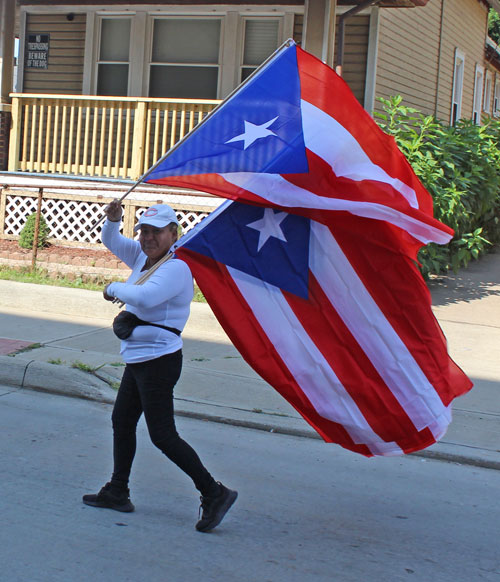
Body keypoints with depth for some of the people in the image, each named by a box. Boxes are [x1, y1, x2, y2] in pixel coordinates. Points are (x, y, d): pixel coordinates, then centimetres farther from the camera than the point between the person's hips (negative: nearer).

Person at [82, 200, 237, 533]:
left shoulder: (176, 268, -18)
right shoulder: (142, 255, 10)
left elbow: (145, 297, -34)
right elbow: (112, 241, 22)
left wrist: (114, 288, -16)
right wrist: (113, 219, 0)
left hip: (159, 360, -10)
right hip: (138, 358, 10)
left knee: (163, 436, -9)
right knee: (122, 421, 18)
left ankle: (214, 493, -3)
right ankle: (117, 493, 30)